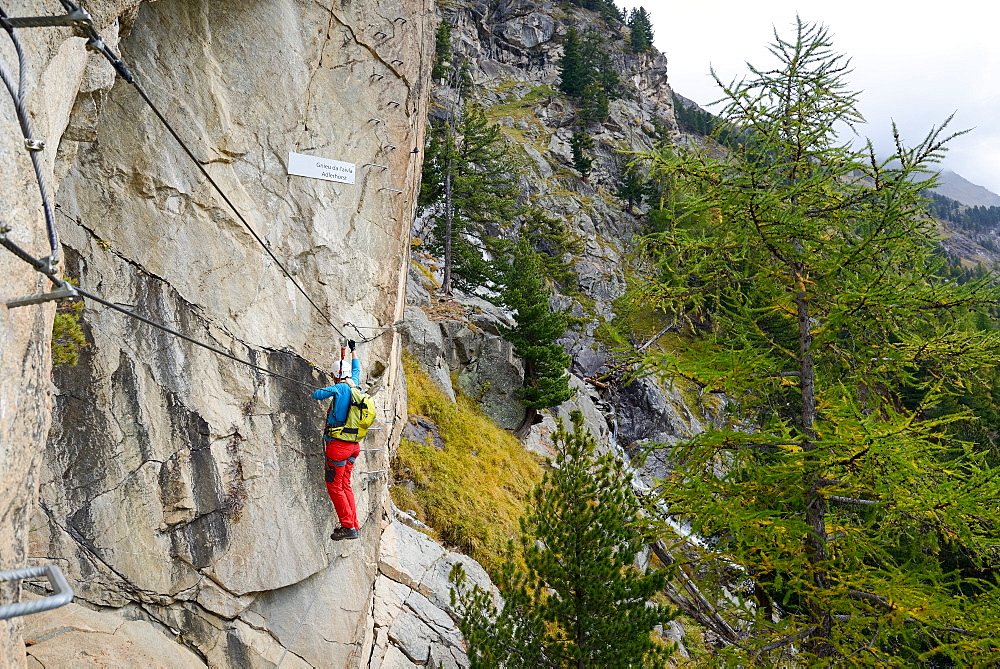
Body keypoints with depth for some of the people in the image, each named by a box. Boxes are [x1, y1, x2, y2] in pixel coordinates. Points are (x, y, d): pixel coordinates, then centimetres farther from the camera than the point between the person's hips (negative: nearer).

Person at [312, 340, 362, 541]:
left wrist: (328, 390, 9)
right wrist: (353, 350, 44)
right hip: (354, 446, 8)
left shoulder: (340, 388, -12)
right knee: (345, 484, 15)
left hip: (338, 445, -8)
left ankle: (348, 526, -4)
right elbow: (356, 369, 28)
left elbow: (316, 395, -14)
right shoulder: (355, 386, 9)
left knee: (335, 486, -1)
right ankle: (353, 525, 16)